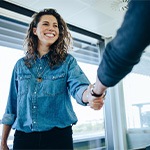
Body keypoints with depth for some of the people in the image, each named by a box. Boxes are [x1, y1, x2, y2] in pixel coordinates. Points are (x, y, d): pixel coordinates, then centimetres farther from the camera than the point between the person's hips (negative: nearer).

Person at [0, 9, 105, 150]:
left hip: (58, 135, -2)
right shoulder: (21, 65, 7)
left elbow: (78, 87, -18)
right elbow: (12, 105, 10)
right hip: (23, 137, 2)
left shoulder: (67, 61, 0)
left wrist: (89, 95, -42)